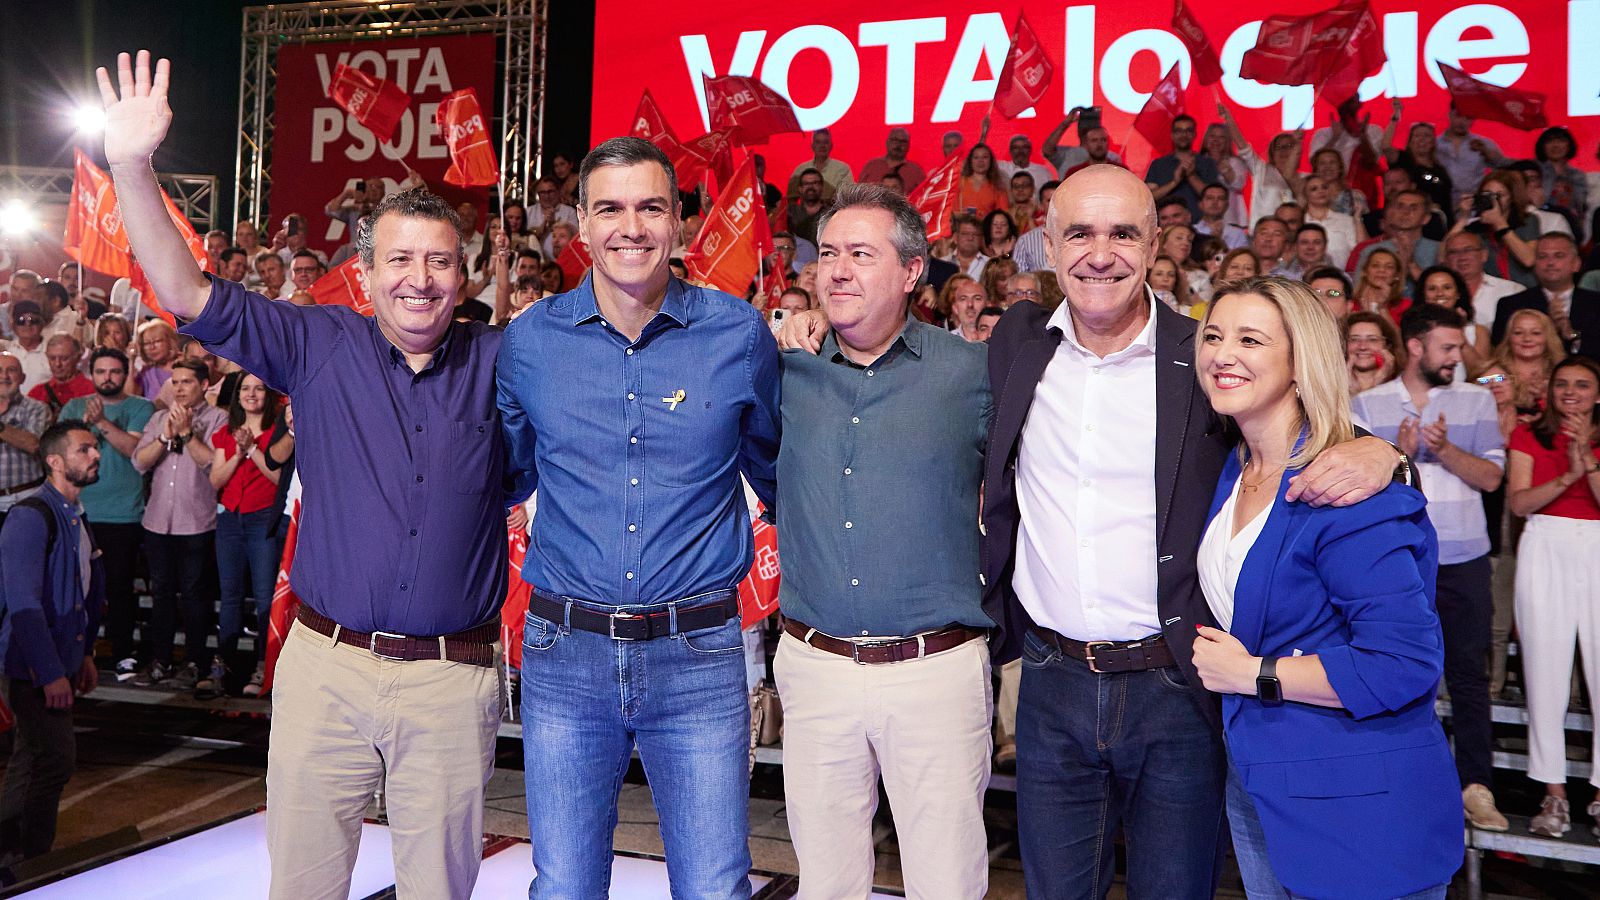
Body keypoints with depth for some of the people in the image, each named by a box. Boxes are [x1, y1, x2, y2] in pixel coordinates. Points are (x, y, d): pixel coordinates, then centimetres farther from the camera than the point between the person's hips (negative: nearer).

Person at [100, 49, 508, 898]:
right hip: (326, 667, 1)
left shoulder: (498, 361, 3)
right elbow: (187, 293, -3)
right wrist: (132, 166, -13)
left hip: (453, 678, 0)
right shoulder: (320, 346, 2)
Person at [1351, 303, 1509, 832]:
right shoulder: (1367, 405, 4)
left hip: (1463, 558, 1)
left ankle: (1475, 784, 12)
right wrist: (1398, 454, -17)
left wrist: (1444, 449, -15)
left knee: (1468, 670, 4)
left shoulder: (1476, 400, 7)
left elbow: (1491, 477, 0)